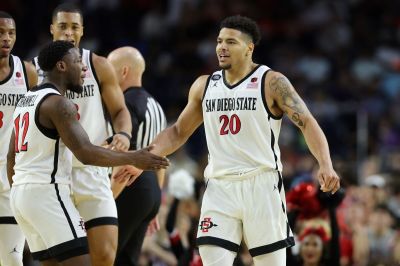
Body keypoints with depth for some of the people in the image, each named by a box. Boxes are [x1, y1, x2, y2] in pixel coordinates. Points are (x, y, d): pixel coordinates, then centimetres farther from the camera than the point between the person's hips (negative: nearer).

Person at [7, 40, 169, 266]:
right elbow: (86, 153, -20)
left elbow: (11, 156, 24)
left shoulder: (25, 101, 18)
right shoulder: (58, 103, -12)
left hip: (21, 191, 10)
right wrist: (133, 159, -13)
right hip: (47, 193, -10)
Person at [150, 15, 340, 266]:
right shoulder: (204, 86, 11)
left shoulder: (272, 82, -3)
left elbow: (307, 123, -10)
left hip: (261, 185, -4)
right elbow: (178, 132, 21)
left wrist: (326, 165, -26)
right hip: (220, 188, 4)